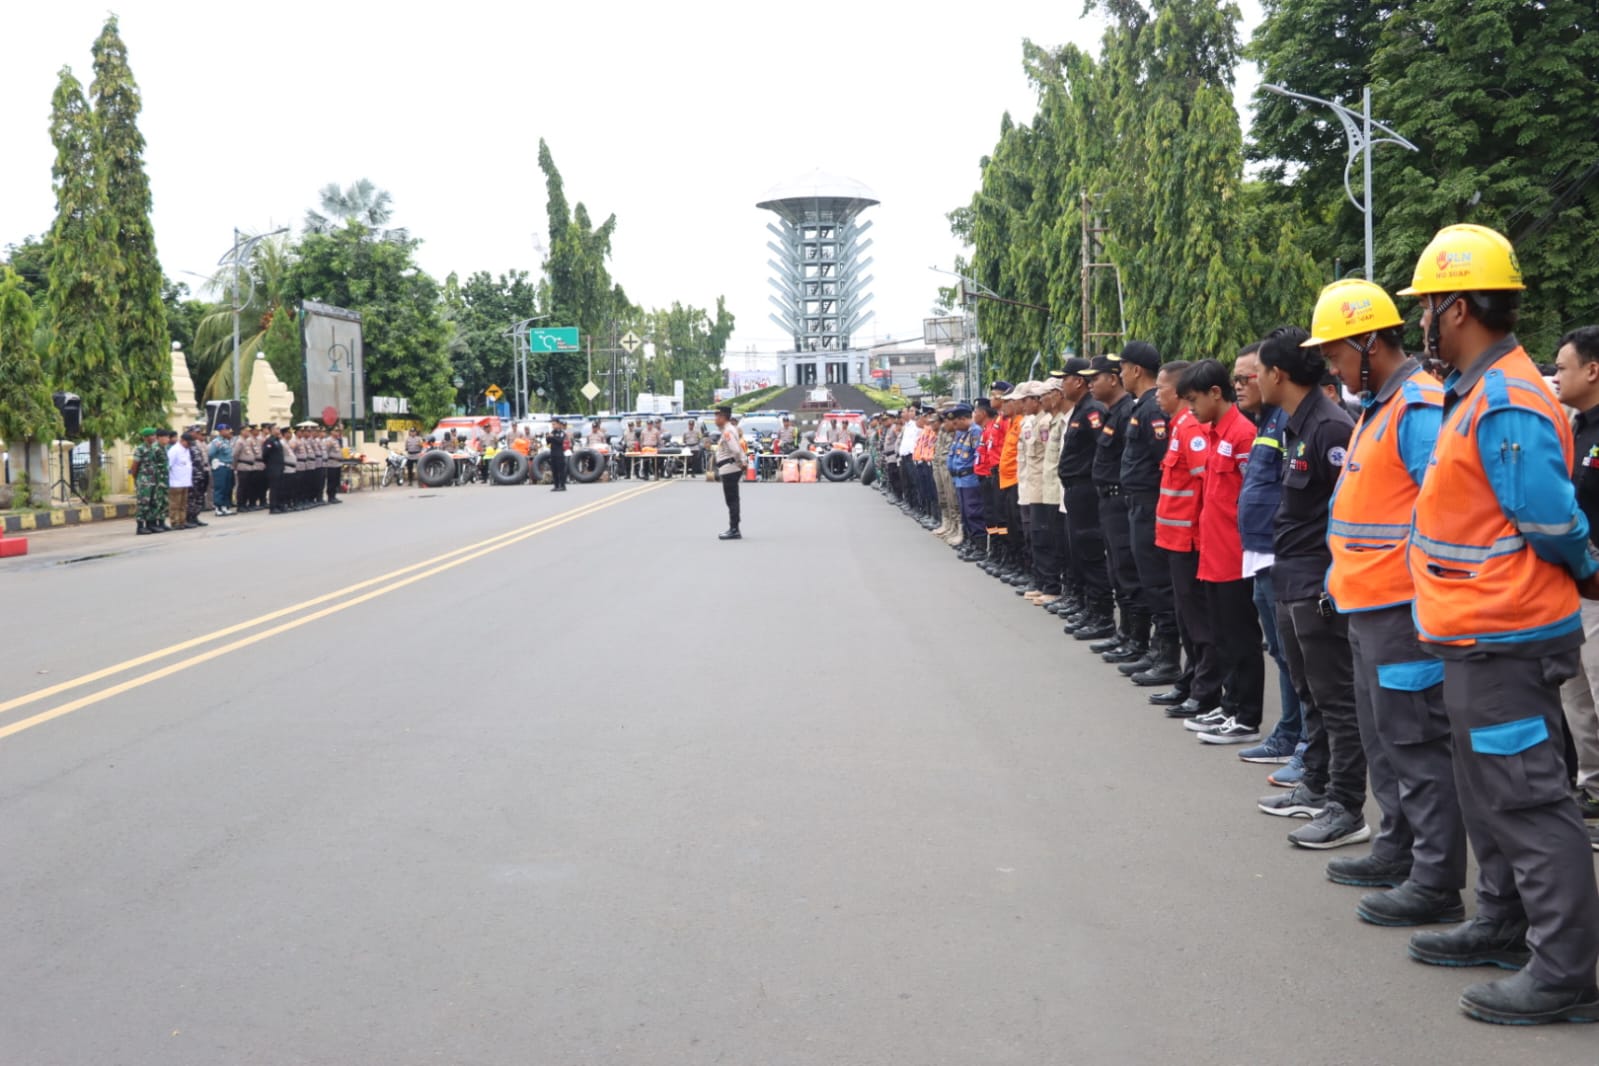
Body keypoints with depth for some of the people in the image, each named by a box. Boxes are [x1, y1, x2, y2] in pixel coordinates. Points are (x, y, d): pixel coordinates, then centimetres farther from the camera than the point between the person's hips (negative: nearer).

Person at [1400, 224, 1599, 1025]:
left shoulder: (1506, 404, -22)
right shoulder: (1478, 394, 11)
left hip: (1502, 641, -11)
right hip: (1482, 634, 11)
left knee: (1526, 801, -4)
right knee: (1489, 792, 21)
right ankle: (1503, 925, 35)